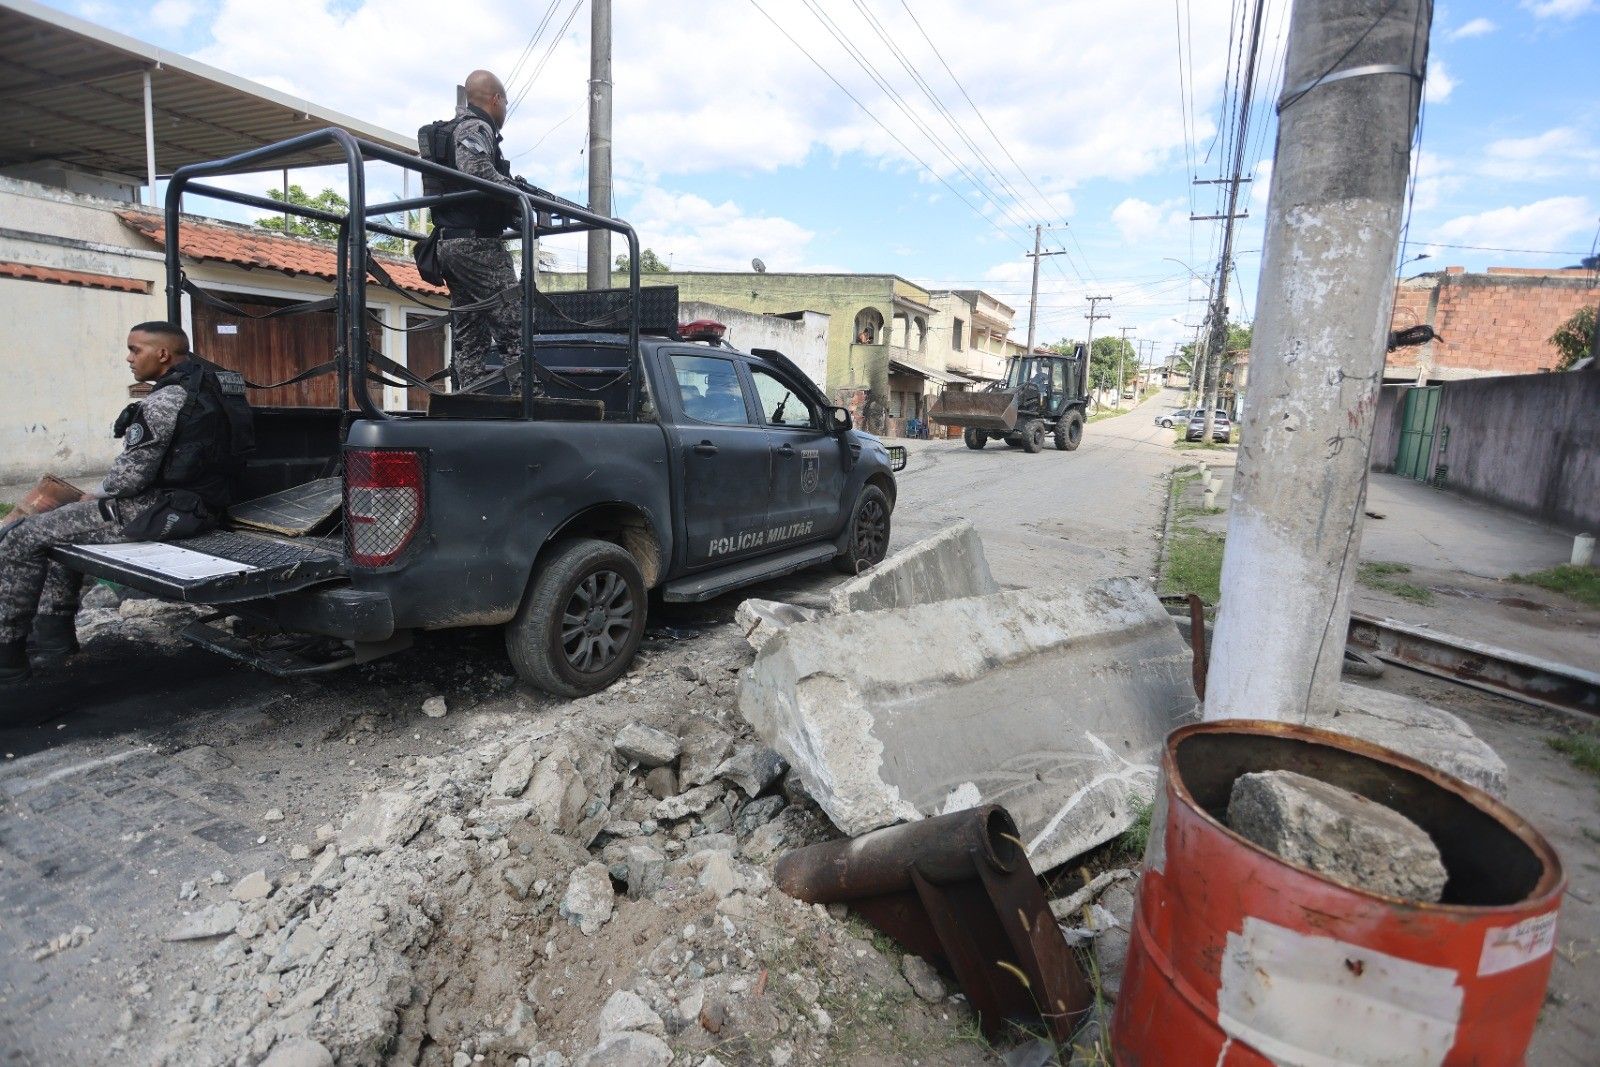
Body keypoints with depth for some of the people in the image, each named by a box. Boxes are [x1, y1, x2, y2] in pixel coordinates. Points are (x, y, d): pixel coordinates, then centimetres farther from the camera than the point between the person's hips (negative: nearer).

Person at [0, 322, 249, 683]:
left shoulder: (166, 399, -18)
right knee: (60, 521, 27)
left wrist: (96, 495, 2)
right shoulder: (202, 389, 13)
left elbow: (131, 474, -19)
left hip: (158, 512, -10)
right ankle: (54, 630, 27)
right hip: (190, 504, 10)